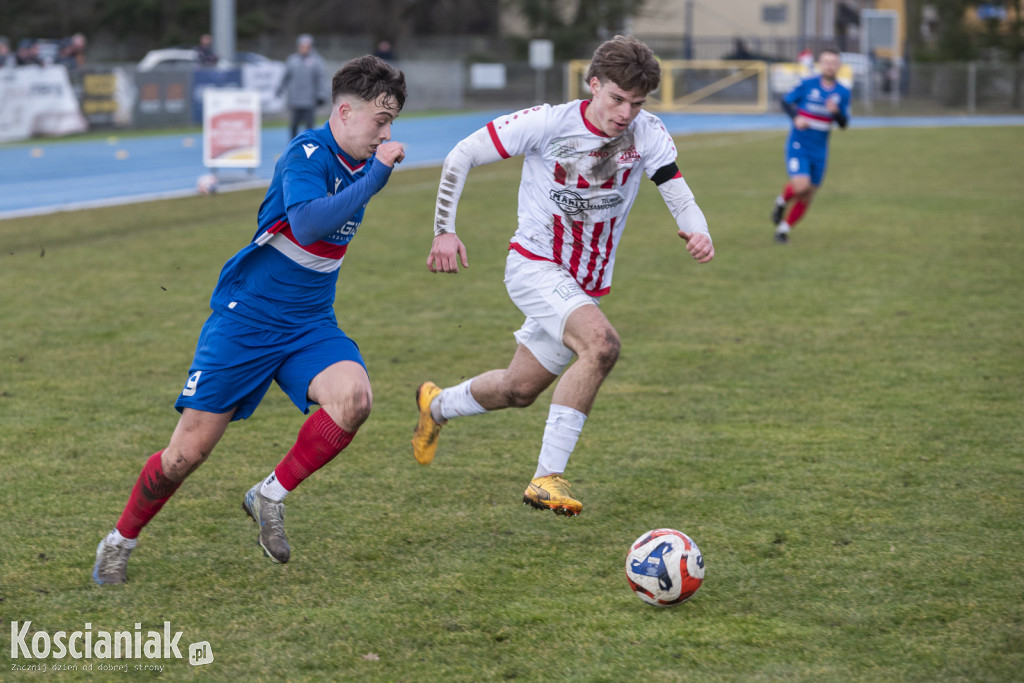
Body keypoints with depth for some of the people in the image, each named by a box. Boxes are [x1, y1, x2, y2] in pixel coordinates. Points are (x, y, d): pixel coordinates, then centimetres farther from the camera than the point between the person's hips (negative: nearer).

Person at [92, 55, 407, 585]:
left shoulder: (360, 163, 7)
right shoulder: (306, 154, -17)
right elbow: (307, 224, -37)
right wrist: (377, 175, -33)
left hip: (309, 326, 6)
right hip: (245, 319, -6)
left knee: (353, 397, -26)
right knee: (189, 451, -3)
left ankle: (270, 496, -6)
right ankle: (120, 540, 22)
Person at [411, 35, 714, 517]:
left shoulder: (648, 134, -7)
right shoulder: (547, 123, -16)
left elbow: (679, 197, -14)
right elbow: (462, 156, -8)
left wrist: (697, 233, -36)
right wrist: (444, 230, -14)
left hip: (585, 283, 6)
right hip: (534, 265, -6)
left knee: (519, 391, 15)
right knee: (601, 344, -31)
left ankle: (436, 406, 47)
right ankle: (547, 478, -27)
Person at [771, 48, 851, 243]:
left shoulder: (843, 92, 2)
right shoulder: (808, 84, -8)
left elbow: (844, 123, 3)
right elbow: (786, 101, 3)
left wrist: (836, 111, -19)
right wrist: (796, 117, -16)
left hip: (819, 151, 4)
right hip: (798, 145, -4)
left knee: (806, 198, 7)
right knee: (801, 186, -24)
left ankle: (783, 229, 26)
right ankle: (782, 201, 10)